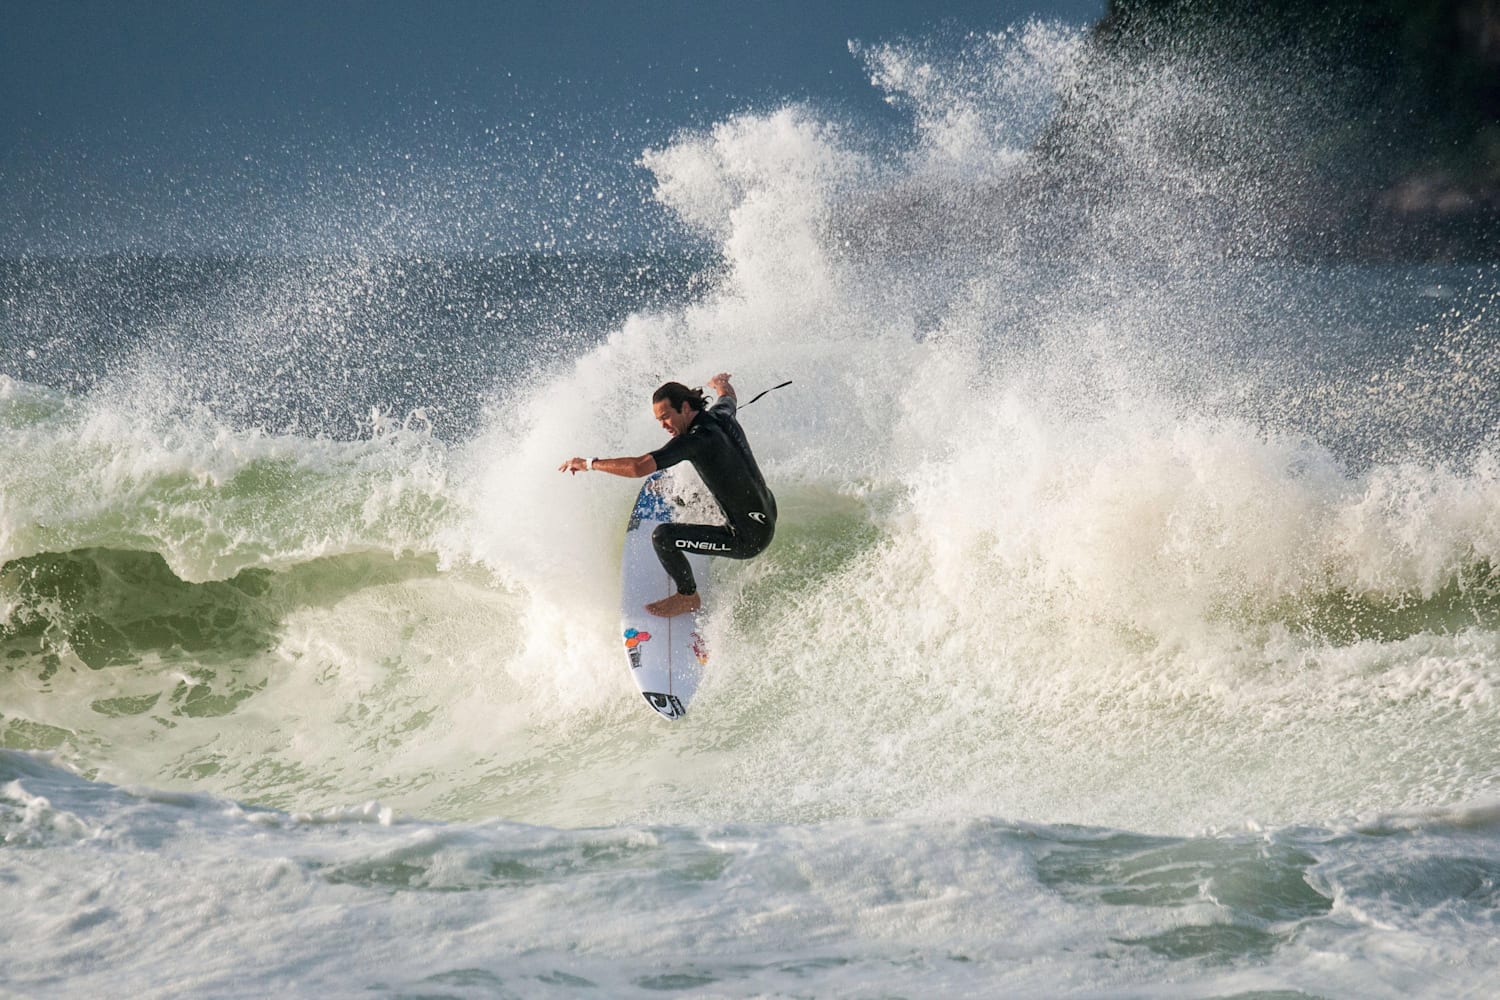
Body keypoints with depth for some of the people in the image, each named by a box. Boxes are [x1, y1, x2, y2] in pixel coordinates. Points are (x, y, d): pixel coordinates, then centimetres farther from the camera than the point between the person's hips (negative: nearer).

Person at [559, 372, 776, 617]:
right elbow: (728, 395, 27)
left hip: (748, 538, -10)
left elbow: (639, 467, -31)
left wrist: (589, 464, -20)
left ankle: (688, 596, 4)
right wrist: (720, 382, 51)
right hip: (769, 521, 10)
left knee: (662, 536, -18)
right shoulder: (721, 414, 0)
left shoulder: (696, 439, -24)